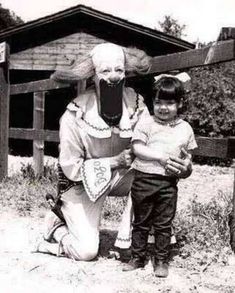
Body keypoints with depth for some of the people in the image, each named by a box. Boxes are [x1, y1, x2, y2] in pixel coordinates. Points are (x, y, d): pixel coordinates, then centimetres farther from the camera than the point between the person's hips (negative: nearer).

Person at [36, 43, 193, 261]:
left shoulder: (135, 104, -16)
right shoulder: (75, 116, -26)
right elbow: (70, 169, -20)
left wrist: (182, 164, -33)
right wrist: (116, 161, -27)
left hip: (119, 175, 5)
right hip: (82, 184, -4)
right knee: (86, 251, -16)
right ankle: (57, 226, 17)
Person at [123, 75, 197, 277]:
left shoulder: (185, 128, 6)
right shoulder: (146, 122, -1)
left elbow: (188, 156, 12)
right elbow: (138, 148, -10)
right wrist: (161, 157, -18)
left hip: (169, 183, 1)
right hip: (144, 179, -1)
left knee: (164, 224, 9)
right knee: (141, 222, 12)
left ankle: (161, 261, 23)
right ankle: (137, 258, 26)